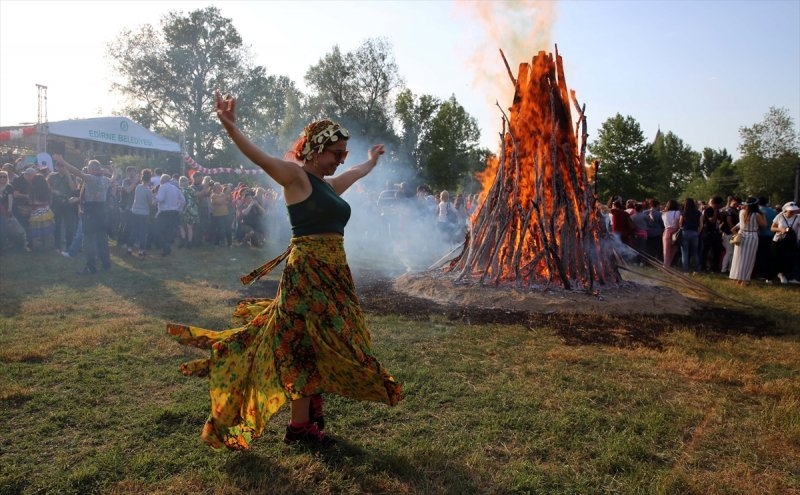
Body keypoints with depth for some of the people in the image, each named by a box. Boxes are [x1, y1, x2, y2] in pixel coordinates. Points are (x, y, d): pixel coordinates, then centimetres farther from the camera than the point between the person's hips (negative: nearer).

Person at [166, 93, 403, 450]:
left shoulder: (330, 185, 16)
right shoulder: (296, 176, -7)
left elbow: (357, 173, 36)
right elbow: (260, 157, -22)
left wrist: (372, 160, 55)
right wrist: (230, 127, -38)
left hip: (334, 273, 9)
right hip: (307, 271, -9)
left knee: (326, 347, 12)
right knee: (306, 347, -3)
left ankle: (311, 418, 25)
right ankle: (300, 425, 9)